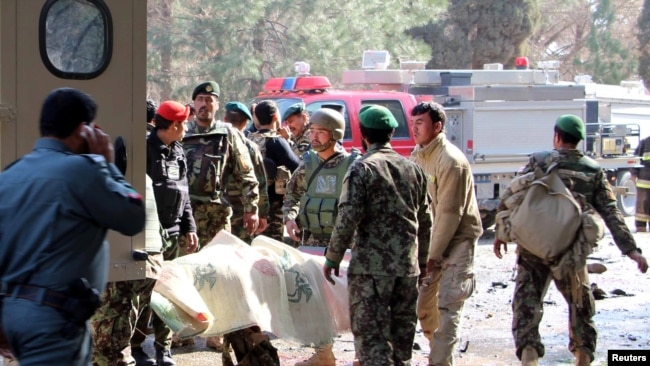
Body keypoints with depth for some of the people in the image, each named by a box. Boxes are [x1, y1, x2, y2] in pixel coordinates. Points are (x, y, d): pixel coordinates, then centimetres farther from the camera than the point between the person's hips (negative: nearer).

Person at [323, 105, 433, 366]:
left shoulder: (362, 169, -9)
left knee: (370, 334, -4)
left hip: (371, 266, -6)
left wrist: (332, 257, -6)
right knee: (402, 333, 14)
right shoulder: (413, 169, 9)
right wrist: (422, 260, 24)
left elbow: (347, 219, -15)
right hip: (407, 266, 6)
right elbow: (425, 221, 15)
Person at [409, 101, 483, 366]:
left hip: (457, 240, -8)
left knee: (447, 306, -12)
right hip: (430, 241, 8)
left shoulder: (451, 161, -19)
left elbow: (449, 213, -20)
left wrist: (434, 254, -18)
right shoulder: (417, 156, 7)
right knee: (423, 304, 12)